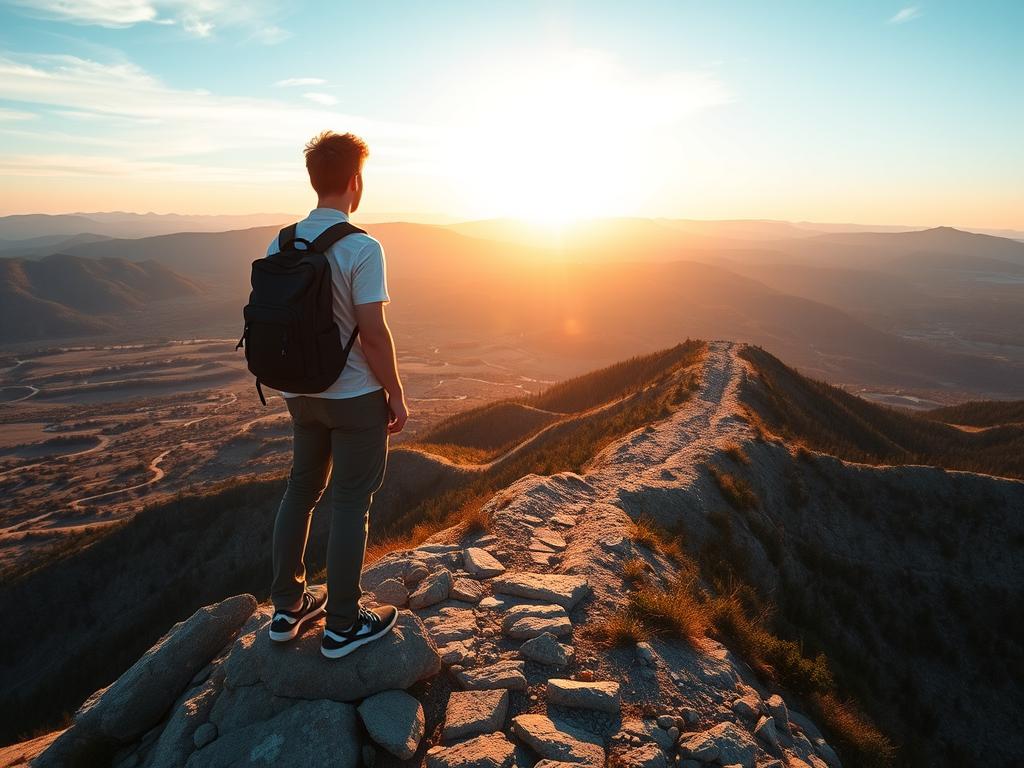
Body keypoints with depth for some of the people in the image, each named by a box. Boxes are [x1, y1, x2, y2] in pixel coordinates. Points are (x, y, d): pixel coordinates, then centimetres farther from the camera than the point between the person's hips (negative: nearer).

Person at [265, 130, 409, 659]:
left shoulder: (280, 244, 2)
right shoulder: (361, 248, -17)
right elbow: (373, 333, -20)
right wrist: (396, 396, -8)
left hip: (300, 393, 6)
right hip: (355, 396, -6)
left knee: (301, 490, 19)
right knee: (351, 502, 5)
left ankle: (287, 607, 31)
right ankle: (342, 625, 18)